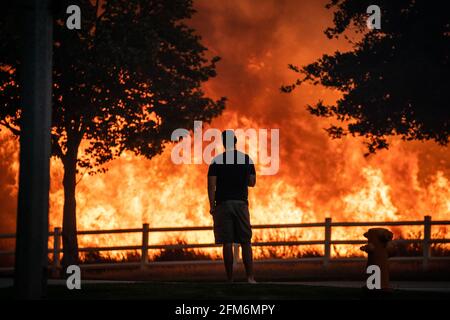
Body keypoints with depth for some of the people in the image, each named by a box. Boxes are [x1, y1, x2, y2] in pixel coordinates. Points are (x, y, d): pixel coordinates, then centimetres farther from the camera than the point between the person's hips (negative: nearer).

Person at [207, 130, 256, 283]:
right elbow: (252, 182, 11)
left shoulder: (217, 161, 0)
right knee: (245, 242, 4)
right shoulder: (246, 159, 6)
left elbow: (211, 185, -7)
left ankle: (230, 279, -4)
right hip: (241, 203, 1)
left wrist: (212, 206, -3)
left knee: (227, 243, -2)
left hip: (223, 204, -1)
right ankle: (250, 277, -7)